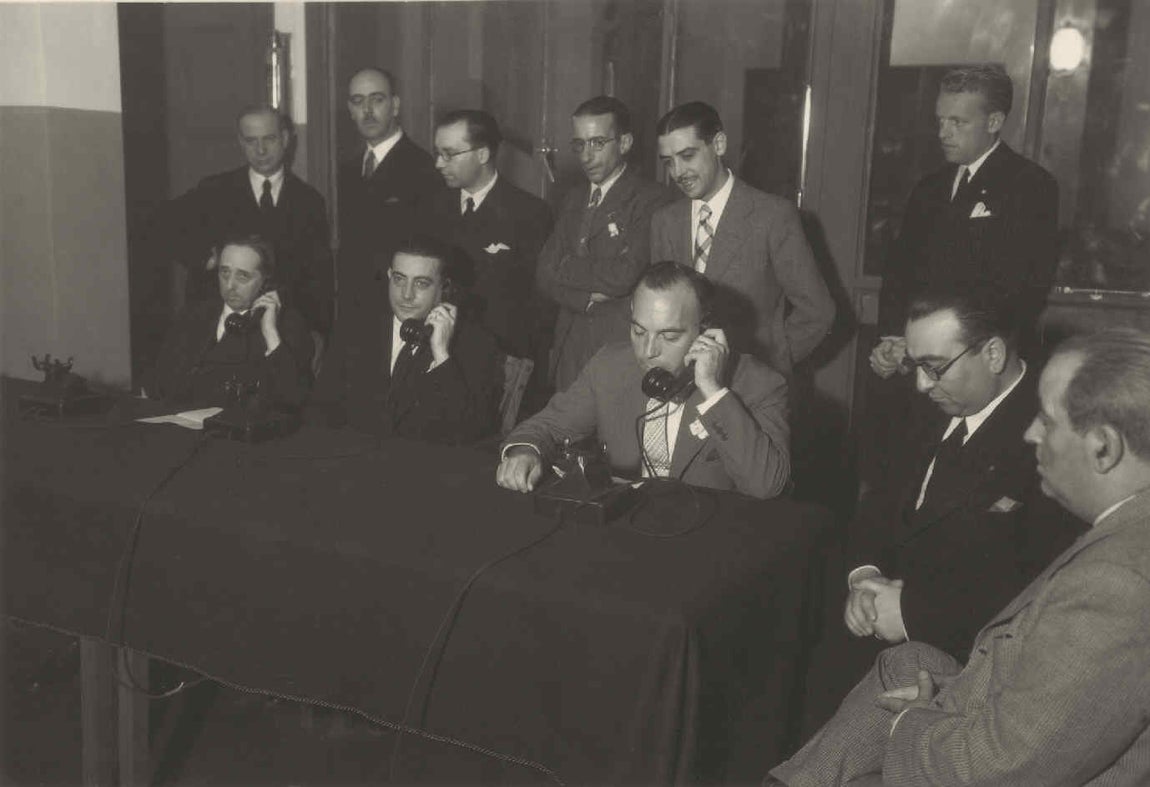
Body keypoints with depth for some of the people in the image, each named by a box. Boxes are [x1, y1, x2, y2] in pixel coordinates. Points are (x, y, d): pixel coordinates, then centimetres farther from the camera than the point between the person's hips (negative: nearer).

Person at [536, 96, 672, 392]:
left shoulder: (650, 199, -7)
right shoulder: (574, 201, 16)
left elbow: (625, 275, -18)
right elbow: (545, 274, 9)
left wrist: (566, 267, -3)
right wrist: (587, 298, -10)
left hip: (622, 345, -6)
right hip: (570, 343, 6)